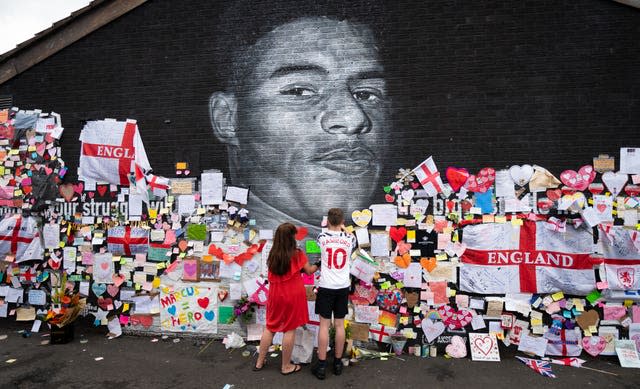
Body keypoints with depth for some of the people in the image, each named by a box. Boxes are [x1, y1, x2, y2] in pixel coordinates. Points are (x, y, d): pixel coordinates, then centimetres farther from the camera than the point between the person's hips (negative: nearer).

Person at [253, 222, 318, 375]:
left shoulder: (272, 254, -1)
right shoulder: (297, 254, -12)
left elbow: (272, 274, 8)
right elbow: (309, 271, 0)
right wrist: (318, 265, 21)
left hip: (275, 294, 4)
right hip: (293, 295, -4)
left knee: (270, 327, 17)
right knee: (290, 329, 7)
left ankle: (260, 362, 27)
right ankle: (286, 366, 19)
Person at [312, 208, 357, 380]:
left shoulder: (322, 236, -6)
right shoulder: (350, 238, -2)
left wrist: (332, 227, 34)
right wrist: (343, 229, 34)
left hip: (326, 287, -2)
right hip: (343, 287, 2)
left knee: (324, 324, 4)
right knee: (340, 324, 10)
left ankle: (321, 365, 10)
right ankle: (338, 363, 21)